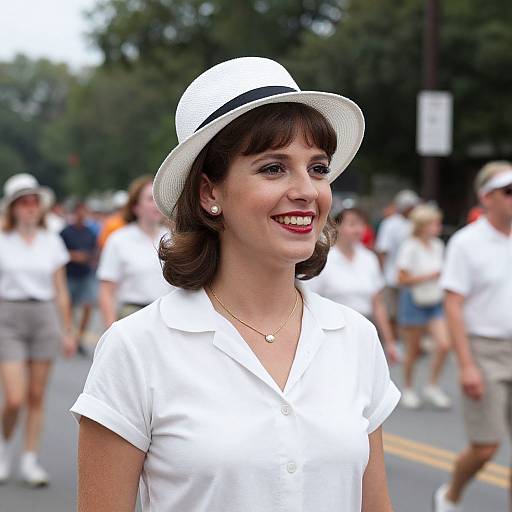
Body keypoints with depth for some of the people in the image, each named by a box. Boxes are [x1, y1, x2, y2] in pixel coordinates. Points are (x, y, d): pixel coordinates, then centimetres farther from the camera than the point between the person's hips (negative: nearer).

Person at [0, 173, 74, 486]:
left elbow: (61, 292, 12)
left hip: (44, 317, 3)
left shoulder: (52, 242, 8)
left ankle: (30, 461, 14)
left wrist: (67, 331, 10)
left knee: (37, 396, 4)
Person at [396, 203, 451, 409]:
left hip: (435, 302, 5)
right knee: (413, 351, 4)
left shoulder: (438, 245, 6)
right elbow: (403, 279, -15)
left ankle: (432, 387, 4)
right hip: (414, 302, -5)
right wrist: (428, 276, -20)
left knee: (444, 344, -12)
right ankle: (408, 389, 24)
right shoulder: (410, 247, -12)